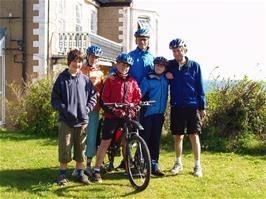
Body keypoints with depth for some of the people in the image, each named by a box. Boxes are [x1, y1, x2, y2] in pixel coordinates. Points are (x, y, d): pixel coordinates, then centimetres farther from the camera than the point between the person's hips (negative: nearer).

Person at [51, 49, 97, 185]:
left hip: (82, 120, 2)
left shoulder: (85, 79, 5)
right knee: (65, 148, 0)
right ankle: (63, 174, 14)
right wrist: (65, 109, -14)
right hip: (66, 120, -2)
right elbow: (54, 99, -1)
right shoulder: (62, 78, -1)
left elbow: (93, 96, 10)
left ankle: (80, 173, 21)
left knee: (80, 148, 10)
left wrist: (87, 109, -3)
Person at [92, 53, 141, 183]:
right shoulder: (111, 80, 0)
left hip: (127, 116, 3)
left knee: (126, 143, 9)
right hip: (112, 116, -3)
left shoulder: (132, 82, 11)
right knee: (105, 143, -3)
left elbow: (137, 97, 12)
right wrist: (112, 110, -14)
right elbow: (104, 98, -4)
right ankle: (97, 170, 3)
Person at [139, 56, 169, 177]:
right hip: (147, 113, -4)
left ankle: (154, 165, 14)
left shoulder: (165, 79, 10)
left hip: (160, 114, 4)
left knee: (156, 140, 8)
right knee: (144, 139, -4)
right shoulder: (147, 80, -2)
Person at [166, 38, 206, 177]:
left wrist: (202, 107, 2)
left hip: (192, 106, -2)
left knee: (194, 136, -4)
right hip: (176, 107, 2)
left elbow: (199, 87, 3)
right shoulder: (170, 65, 5)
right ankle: (178, 163, 24)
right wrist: (165, 75, -6)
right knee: (178, 136, 9)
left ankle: (197, 165, 5)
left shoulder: (194, 66, 0)